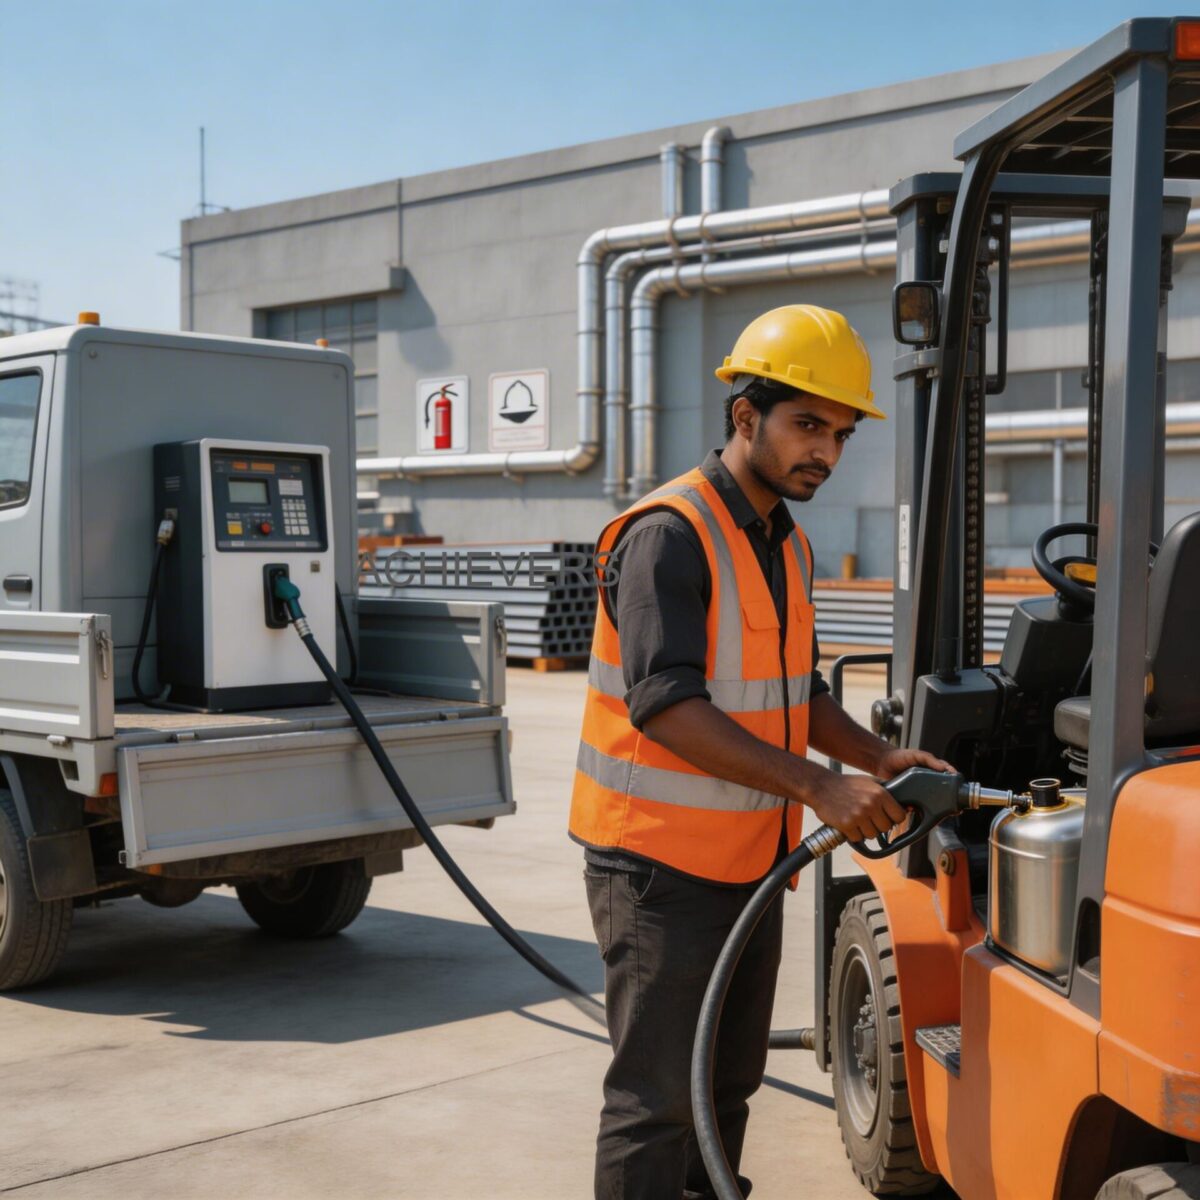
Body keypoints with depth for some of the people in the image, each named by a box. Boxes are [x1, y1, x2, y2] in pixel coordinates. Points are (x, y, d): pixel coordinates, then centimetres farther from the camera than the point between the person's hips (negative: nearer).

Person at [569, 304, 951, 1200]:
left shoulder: (789, 546, 11)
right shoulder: (669, 534, -18)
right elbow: (666, 706, -27)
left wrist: (878, 758, 1)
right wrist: (819, 788, -28)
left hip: (750, 859, 9)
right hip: (661, 864, -9)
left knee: (728, 1085, 18)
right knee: (658, 1099, -3)